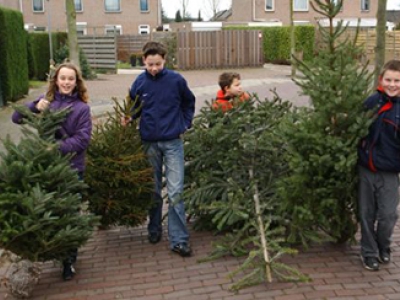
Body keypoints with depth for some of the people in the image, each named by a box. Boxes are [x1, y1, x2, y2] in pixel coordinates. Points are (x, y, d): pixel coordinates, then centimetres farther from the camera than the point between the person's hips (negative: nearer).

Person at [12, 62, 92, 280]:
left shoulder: (81, 107, -5)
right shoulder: (46, 100, 3)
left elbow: (82, 139, -11)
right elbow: (16, 118, 0)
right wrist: (35, 107, -18)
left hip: (72, 168, -2)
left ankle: (69, 260, 20)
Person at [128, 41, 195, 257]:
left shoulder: (176, 80, -7)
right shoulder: (139, 83, -3)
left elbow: (189, 103, 10)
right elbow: (132, 110, 12)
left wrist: (184, 125, 3)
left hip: (173, 141, -2)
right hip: (149, 142, 2)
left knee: (175, 191, -6)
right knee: (153, 190, 13)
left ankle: (179, 240, 0)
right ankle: (154, 229, 31)